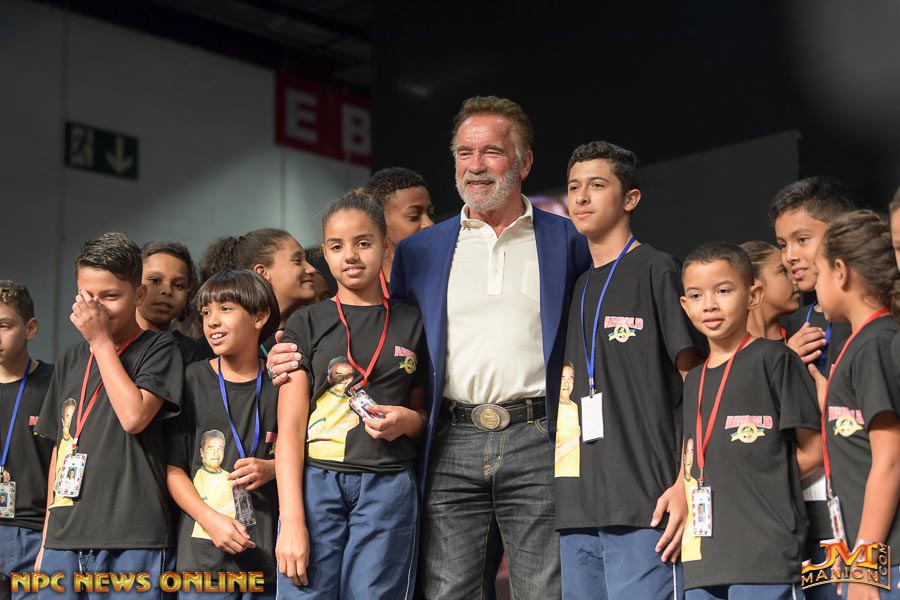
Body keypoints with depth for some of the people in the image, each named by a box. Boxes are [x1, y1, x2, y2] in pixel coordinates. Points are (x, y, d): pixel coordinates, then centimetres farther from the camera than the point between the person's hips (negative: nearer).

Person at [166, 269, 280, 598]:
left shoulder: (280, 384, 4)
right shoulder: (192, 380, 1)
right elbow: (173, 468, -1)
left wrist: (271, 469, -8)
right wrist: (210, 519, -13)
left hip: (268, 550, 1)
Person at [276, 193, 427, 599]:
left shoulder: (411, 324, 12)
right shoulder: (306, 324, 6)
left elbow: (426, 410, 20)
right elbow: (290, 428, 0)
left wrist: (410, 420, -6)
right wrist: (291, 520, -10)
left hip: (389, 487, 1)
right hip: (316, 483, -1)